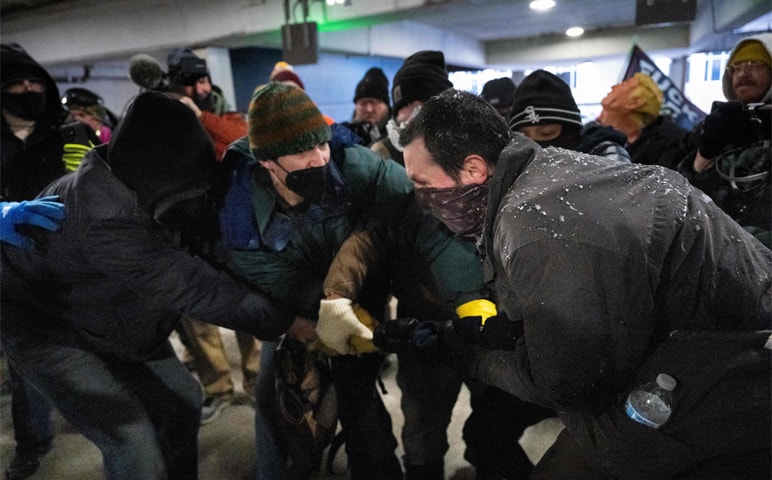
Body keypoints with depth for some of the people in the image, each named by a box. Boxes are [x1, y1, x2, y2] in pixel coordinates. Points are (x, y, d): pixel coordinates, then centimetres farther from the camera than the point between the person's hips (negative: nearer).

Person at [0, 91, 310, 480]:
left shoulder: (146, 188, -16)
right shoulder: (104, 222, -40)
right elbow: (191, 286, -37)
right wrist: (283, 321, -32)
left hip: (111, 321, 8)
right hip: (48, 329, -7)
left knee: (180, 400, 12)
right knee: (135, 445, -14)